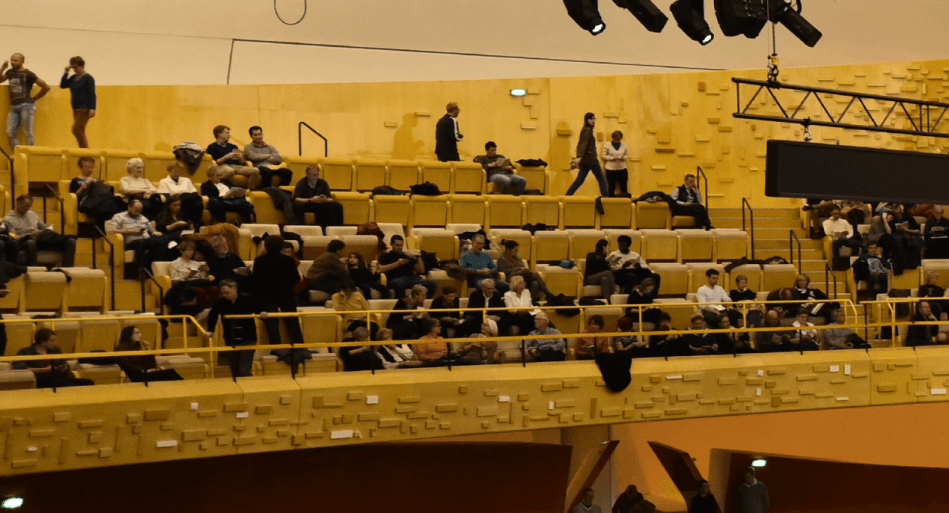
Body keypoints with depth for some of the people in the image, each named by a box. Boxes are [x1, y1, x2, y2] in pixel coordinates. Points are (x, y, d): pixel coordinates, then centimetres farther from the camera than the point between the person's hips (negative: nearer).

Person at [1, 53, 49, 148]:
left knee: (28, 133, -8)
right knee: (10, 133, -3)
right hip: (14, 107, 6)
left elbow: (46, 87, -1)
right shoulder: (10, 73, 16)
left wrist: (35, 98, 4)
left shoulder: (28, 74, -2)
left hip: (27, 106, -6)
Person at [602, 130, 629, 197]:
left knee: (624, 186, 1)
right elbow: (604, 155, -1)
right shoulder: (607, 145, -1)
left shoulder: (624, 145, 7)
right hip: (611, 169, -2)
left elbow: (627, 155, 13)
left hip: (622, 169, 2)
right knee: (611, 186, -1)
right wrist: (612, 158, -16)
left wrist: (623, 157, -11)